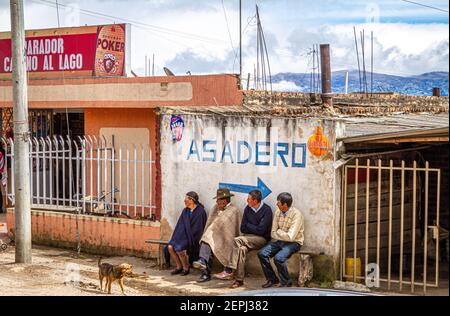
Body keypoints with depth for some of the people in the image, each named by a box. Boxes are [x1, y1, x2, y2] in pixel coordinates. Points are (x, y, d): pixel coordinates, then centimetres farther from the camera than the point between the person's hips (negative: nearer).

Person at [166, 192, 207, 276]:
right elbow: (180, 225, 12)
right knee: (170, 246, -17)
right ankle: (179, 267, -1)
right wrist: (175, 237, 0)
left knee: (179, 248, -29)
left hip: (193, 239, -7)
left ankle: (186, 268, -6)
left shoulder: (200, 211, -12)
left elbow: (198, 229, -14)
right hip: (183, 236, 7)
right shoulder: (185, 211, 10)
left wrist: (189, 239, -15)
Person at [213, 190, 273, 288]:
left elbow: (261, 230, -15)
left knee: (237, 240, -29)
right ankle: (239, 279, -30)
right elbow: (242, 228, 11)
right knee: (242, 249, -30)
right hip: (248, 238, 5)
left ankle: (228, 271, -29)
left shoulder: (266, 210, -9)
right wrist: (254, 229, -6)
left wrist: (248, 226, -2)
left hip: (262, 239, -5)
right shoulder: (248, 209, 9)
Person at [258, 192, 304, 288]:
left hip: (293, 242, -7)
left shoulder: (296, 215, -19)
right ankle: (272, 279, 5)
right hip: (279, 241, 7)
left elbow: (290, 237, -23)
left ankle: (286, 283, -7)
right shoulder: (277, 212, 2)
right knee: (262, 254, -13)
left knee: (278, 258, -30)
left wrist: (279, 232, -8)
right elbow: (273, 233, 6)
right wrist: (282, 235, -10)